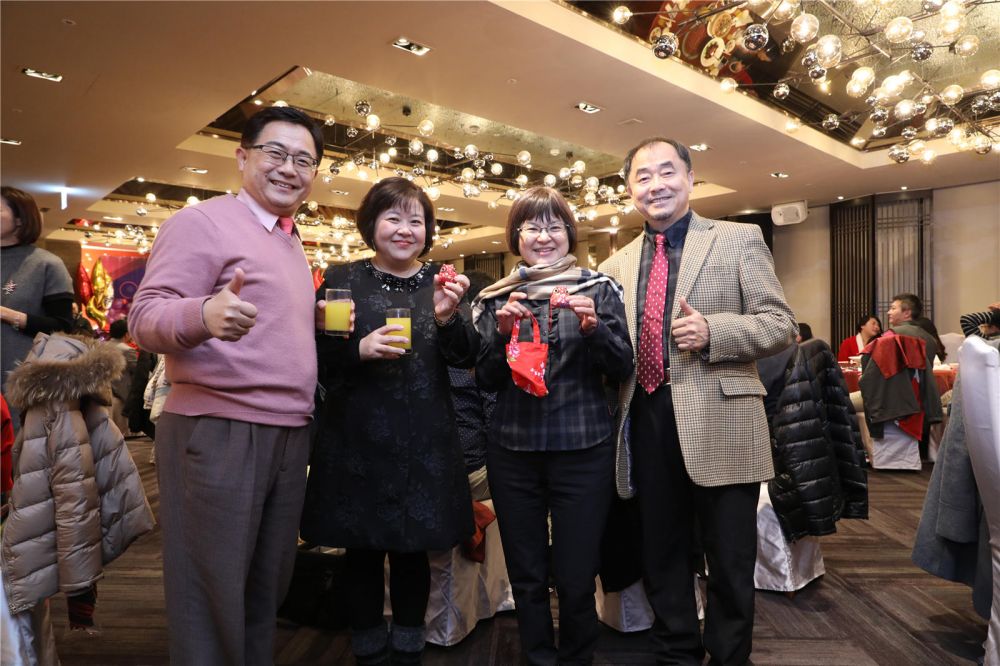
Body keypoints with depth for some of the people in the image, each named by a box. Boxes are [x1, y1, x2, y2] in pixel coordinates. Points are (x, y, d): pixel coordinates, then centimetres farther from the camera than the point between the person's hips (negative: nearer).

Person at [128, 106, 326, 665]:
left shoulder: (293, 245, 19)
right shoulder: (203, 222, -5)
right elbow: (146, 319, -14)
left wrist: (321, 320, 7)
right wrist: (204, 314, -34)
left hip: (290, 435, 8)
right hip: (218, 434, -7)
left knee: (268, 590, 17)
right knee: (212, 598, 4)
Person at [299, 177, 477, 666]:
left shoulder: (441, 281, 4)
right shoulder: (341, 278, 1)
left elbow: (465, 358, -2)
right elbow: (316, 357, 0)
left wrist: (446, 315, -21)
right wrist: (360, 350, -19)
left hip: (423, 442, 1)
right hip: (357, 441, 0)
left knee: (413, 550, 10)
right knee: (363, 551, 10)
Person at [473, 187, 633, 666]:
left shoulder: (599, 288, 3)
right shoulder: (496, 298, 7)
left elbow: (622, 369, 0)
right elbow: (486, 380, 5)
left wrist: (592, 326, -16)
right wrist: (502, 332, -11)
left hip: (583, 448, -1)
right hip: (513, 450, 2)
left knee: (576, 578, 5)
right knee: (526, 577, 12)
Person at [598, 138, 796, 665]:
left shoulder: (739, 240, 2)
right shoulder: (618, 264, 12)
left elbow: (781, 324, -3)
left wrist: (712, 331, -18)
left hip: (719, 425, -3)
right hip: (646, 424, 4)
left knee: (730, 562, 9)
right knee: (661, 558, 17)